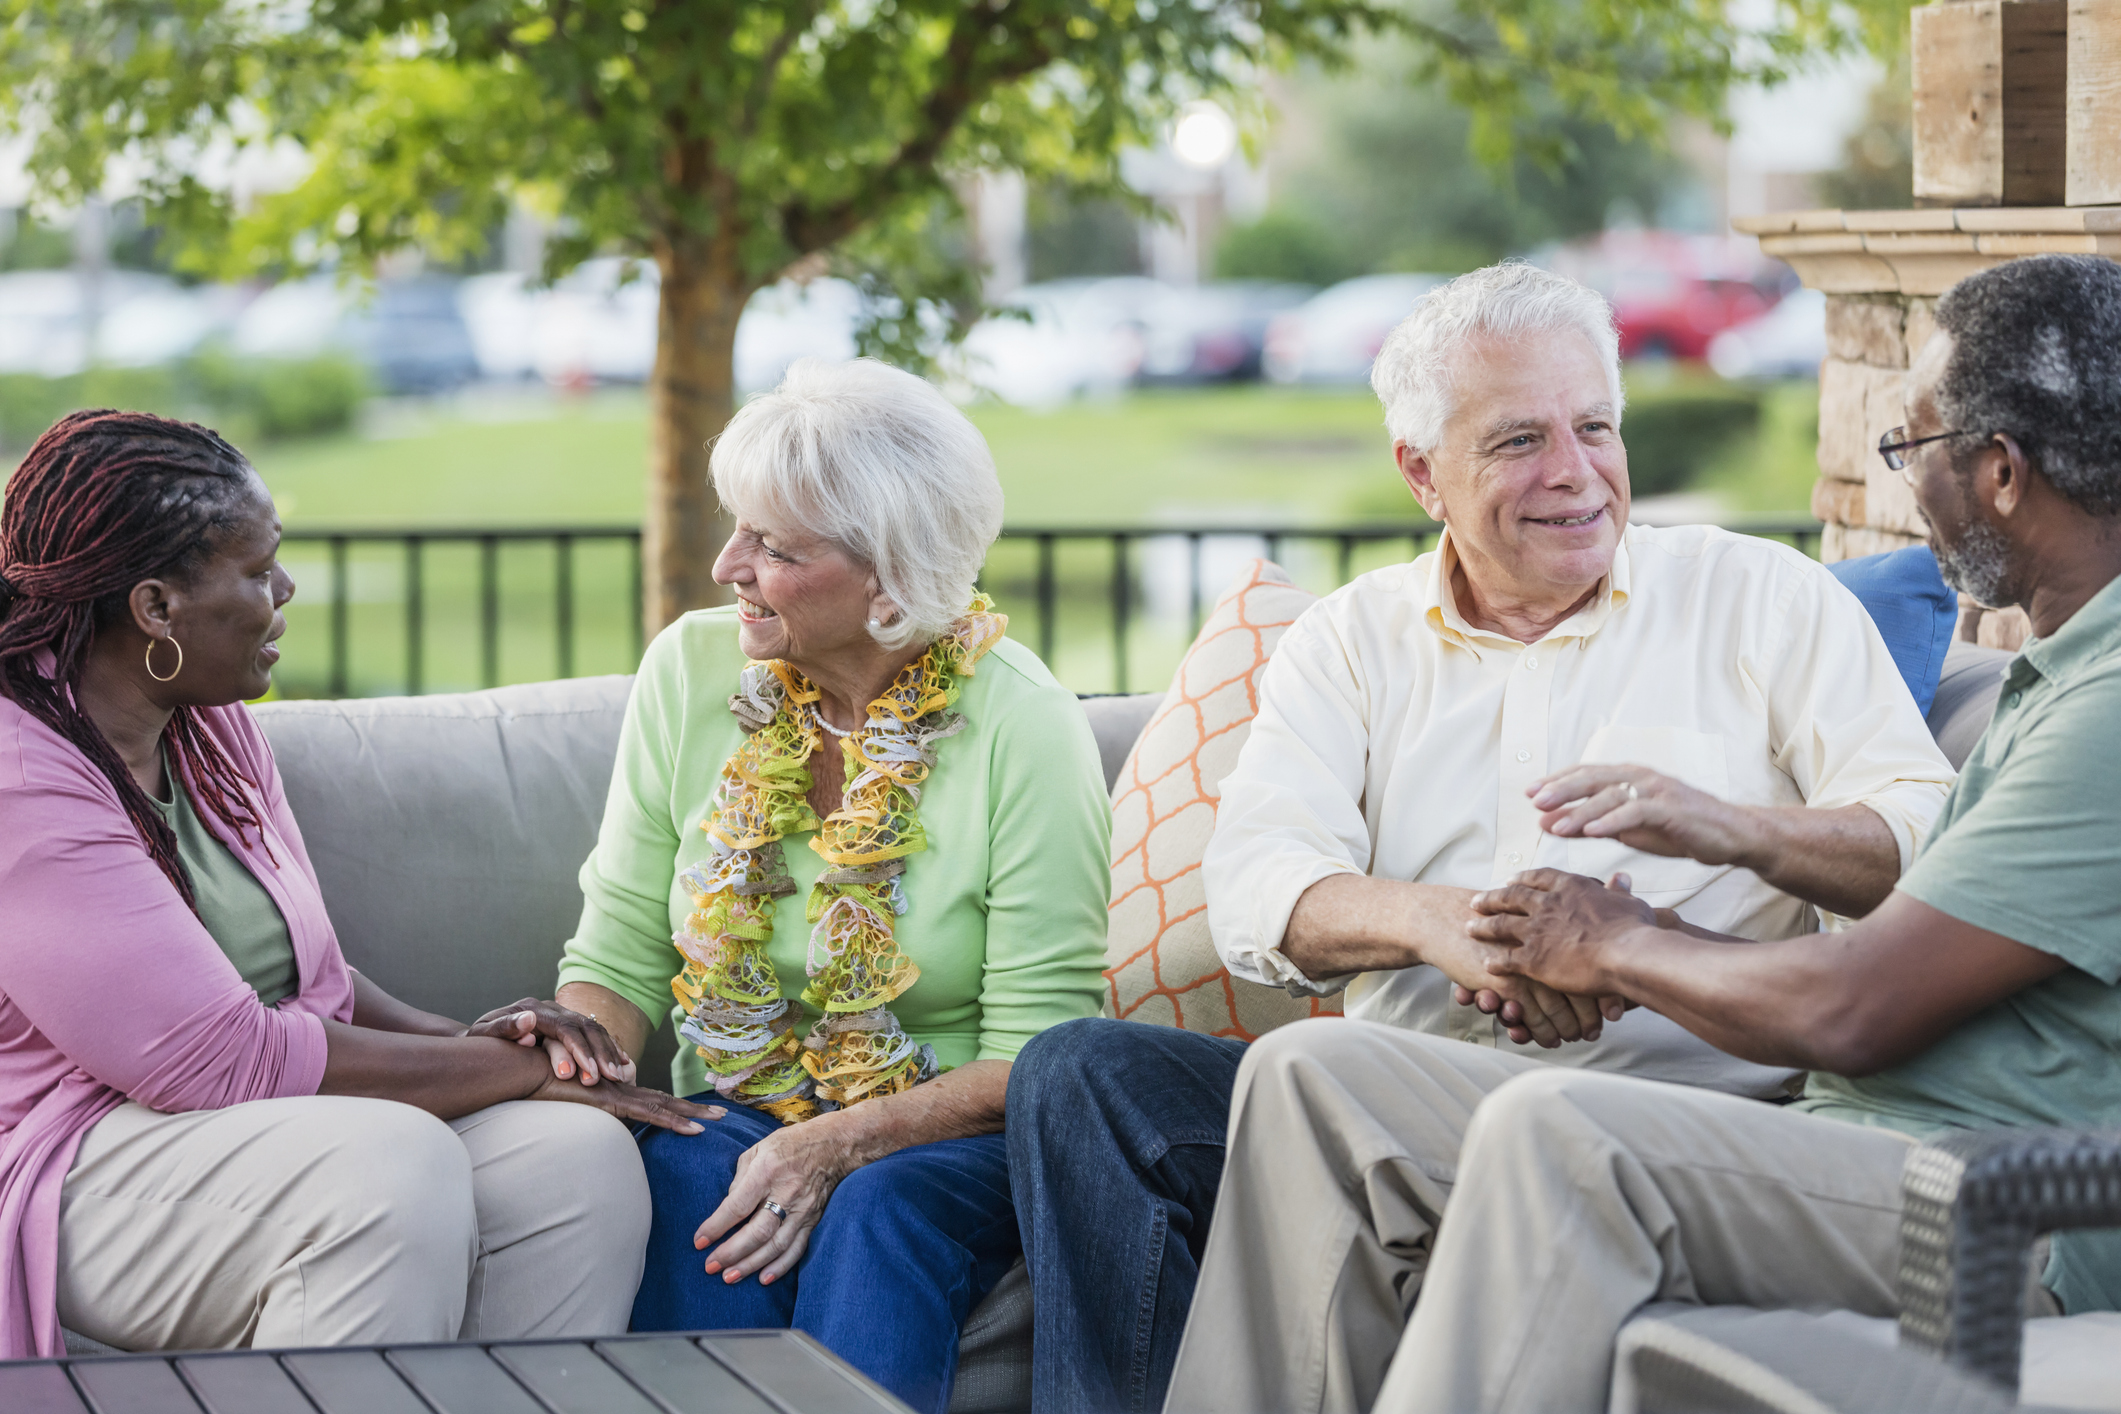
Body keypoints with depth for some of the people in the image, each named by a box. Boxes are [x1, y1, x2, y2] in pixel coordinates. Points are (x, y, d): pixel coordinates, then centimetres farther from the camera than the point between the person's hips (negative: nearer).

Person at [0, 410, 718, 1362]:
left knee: (576, 1153, -17)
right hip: (84, 1167, -8)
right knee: (393, 1167, -35)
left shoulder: (211, 724, 12)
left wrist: (463, 1038, -4)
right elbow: (227, 1058, -21)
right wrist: (514, 1068, -15)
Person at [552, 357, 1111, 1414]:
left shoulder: (1023, 726, -12)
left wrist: (837, 1146, -24)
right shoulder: (690, 671, 0)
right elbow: (618, 957, 4)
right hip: (734, 1116, 2)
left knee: (881, 1208, -35)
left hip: (947, 1137, -2)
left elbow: (1034, 1050, -12)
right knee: (685, 1190, -31)